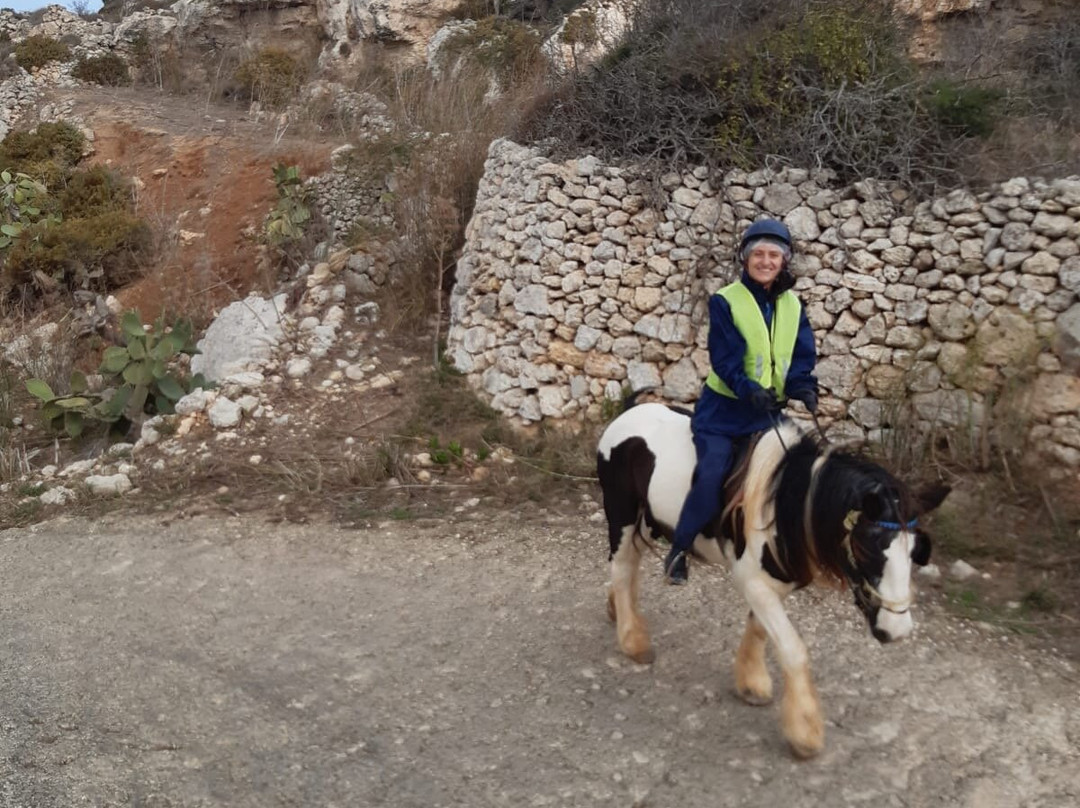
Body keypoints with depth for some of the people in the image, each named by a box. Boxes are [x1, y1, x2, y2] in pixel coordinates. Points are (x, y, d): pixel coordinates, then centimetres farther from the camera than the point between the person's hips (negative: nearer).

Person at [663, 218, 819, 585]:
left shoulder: (793, 306, 8)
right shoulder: (725, 301, -7)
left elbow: (803, 356, 1)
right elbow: (725, 358, -15)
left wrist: (803, 387, -20)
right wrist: (749, 390, -31)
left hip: (769, 410, 6)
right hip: (725, 408, -5)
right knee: (713, 471, -20)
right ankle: (679, 549, -5)